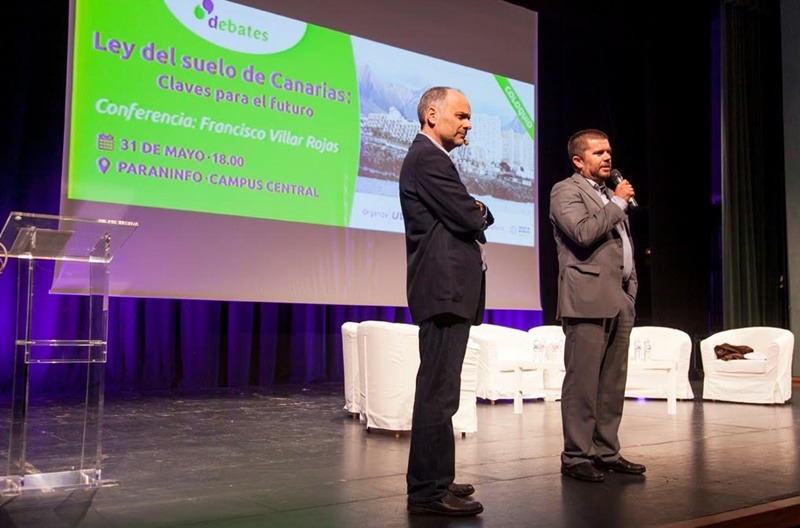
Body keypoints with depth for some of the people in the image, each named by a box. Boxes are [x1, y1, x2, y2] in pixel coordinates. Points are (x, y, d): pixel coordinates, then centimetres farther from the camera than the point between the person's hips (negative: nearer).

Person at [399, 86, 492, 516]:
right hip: (445, 287, -11)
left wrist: (475, 213, 2)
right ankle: (429, 490, -3)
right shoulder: (428, 158, -11)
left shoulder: (426, 157, 22)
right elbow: (469, 219, -17)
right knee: (438, 392, -8)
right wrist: (481, 212, 4)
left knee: (438, 390, 15)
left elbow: (468, 217, 22)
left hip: (446, 288, 11)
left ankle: (433, 480, 24)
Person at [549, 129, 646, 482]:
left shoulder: (611, 197, 25)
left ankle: (606, 452, 15)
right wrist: (618, 202, -7)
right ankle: (576, 457, 0)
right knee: (583, 382, -6)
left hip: (620, 302, 8)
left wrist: (631, 292, 17)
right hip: (588, 301, -8)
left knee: (613, 383, 8)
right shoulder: (566, 191, -1)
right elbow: (583, 233, -18)